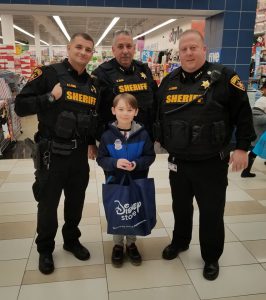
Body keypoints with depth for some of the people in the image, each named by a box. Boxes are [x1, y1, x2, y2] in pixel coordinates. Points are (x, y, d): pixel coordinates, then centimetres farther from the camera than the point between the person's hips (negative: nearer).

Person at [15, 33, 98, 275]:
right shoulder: (48, 73, -9)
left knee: (76, 202, 16)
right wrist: (50, 97, -23)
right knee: (48, 204, 9)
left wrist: (92, 142, 11)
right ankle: (45, 250, 31)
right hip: (52, 153, -5)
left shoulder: (92, 83, 9)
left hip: (80, 154, 5)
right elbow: (21, 106, -13)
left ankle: (71, 240, 39)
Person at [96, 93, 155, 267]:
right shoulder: (108, 135, -9)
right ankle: (118, 245, 33)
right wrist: (115, 163, -23)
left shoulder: (142, 134, -8)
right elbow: (101, 159, -5)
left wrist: (137, 164, -20)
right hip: (115, 183, 0)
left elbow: (150, 156, -3)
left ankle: (131, 244, 36)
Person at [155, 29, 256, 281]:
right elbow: (158, 114, 17)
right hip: (177, 161, 5)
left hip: (211, 163, -4)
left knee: (211, 211, 8)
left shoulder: (223, 77, -9)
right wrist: (161, 141, 16)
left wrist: (242, 147, -8)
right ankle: (179, 242, 45)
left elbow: (243, 114, -7)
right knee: (180, 206, 20)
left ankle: (211, 258, 30)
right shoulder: (169, 81, 6)